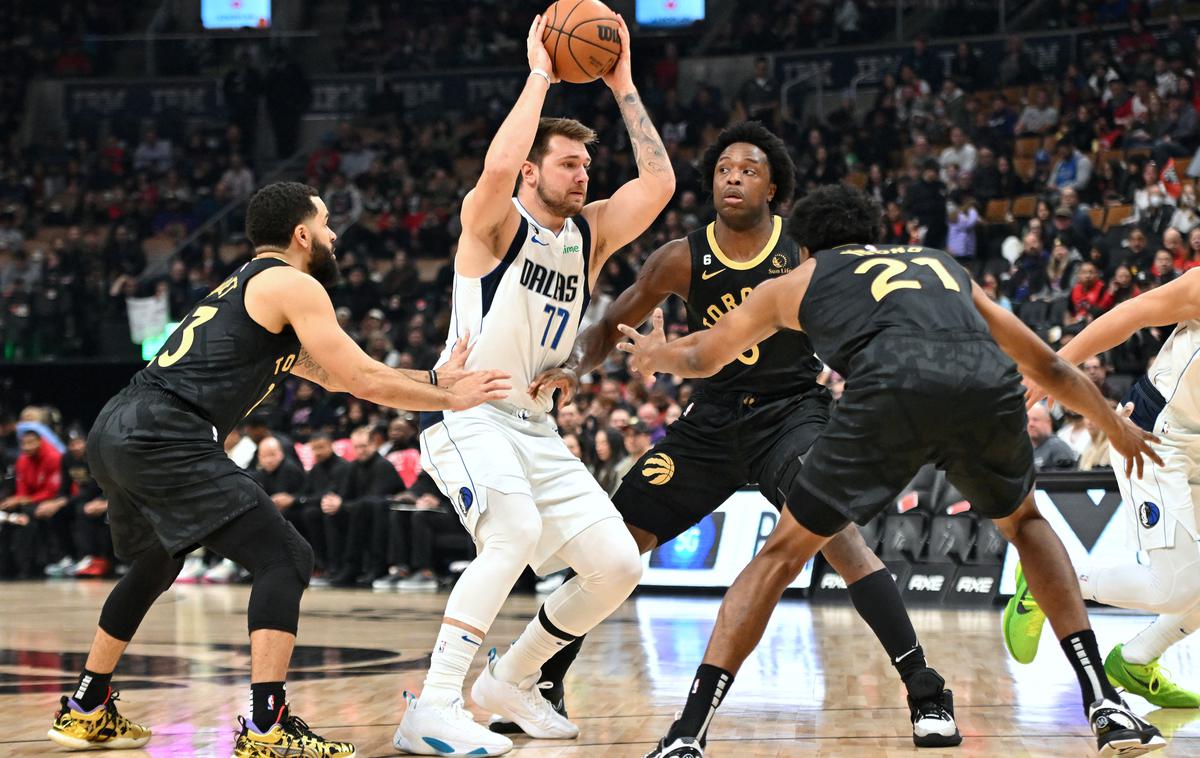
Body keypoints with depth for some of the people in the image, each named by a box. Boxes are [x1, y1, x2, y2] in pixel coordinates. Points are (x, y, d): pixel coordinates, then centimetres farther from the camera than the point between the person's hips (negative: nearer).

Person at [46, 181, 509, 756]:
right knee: (283, 560, -8)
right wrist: (450, 400, 12)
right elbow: (363, 381, -1)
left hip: (113, 433, 10)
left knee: (154, 567, 31)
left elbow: (332, 376, 36)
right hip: (165, 438, -10)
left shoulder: (244, 286, 30)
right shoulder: (294, 285, 1)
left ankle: (86, 711, 39)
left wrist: (436, 376, 35)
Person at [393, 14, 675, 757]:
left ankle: (512, 680, 20)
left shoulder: (591, 233, 10)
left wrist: (623, 85, 0)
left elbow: (659, 182, -1)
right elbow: (498, 164, -30)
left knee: (618, 566, 0)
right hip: (467, 414, -7)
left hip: (535, 427, 7)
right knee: (516, 532, -33)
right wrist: (539, 75, -19)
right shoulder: (494, 221, -7)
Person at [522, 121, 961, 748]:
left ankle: (926, 694, -23)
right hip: (713, 420, 3)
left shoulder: (806, 249, -9)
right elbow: (610, 328, 5)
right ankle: (544, 681, 20)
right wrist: (571, 367, -15)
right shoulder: (682, 260, -5)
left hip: (792, 412, -3)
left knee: (836, 532, -28)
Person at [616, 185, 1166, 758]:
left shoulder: (795, 282, 34)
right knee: (1024, 522, 31)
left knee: (783, 552, 13)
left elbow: (702, 357, 49)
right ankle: (1104, 703, 20)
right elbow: (1047, 366, 46)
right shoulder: (944, 265, 41)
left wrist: (653, 354, 72)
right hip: (987, 382, 3)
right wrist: (1115, 426, 63)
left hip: (892, 386, -3)